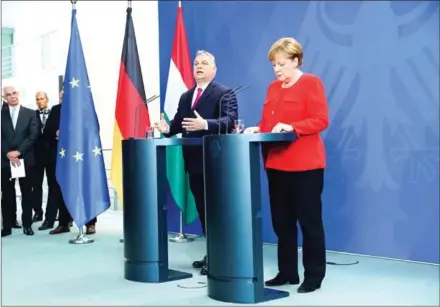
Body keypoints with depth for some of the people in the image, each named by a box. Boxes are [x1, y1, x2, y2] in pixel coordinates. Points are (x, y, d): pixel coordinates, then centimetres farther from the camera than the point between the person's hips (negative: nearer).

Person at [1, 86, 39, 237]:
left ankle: (27, 225, 11)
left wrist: (18, 151, -12)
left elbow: (33, 135, -3)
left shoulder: (30, 113, 7)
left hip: (25, 159, 0)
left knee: (27, 193, 4)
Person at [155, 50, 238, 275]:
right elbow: (178, 123, 14)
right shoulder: (185, 97, 18)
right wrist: (167, 128, -9)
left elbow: (230, 120, -20)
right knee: (202, 209, 13)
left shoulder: (225, 93, -6)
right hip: (194, 161, 8)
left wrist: (206, 124, -35)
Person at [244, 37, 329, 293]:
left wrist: (291, 127, -24)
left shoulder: (311, 83, -4)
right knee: (282, 221, 10)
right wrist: (258, 130, -1)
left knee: (309, 220, 0)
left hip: (304, 164, -7)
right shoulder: (273, 87, 16)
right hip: (276, 163, 7)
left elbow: (321, 120, -13)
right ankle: (287, 272, 21)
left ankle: (314, 276, 9)